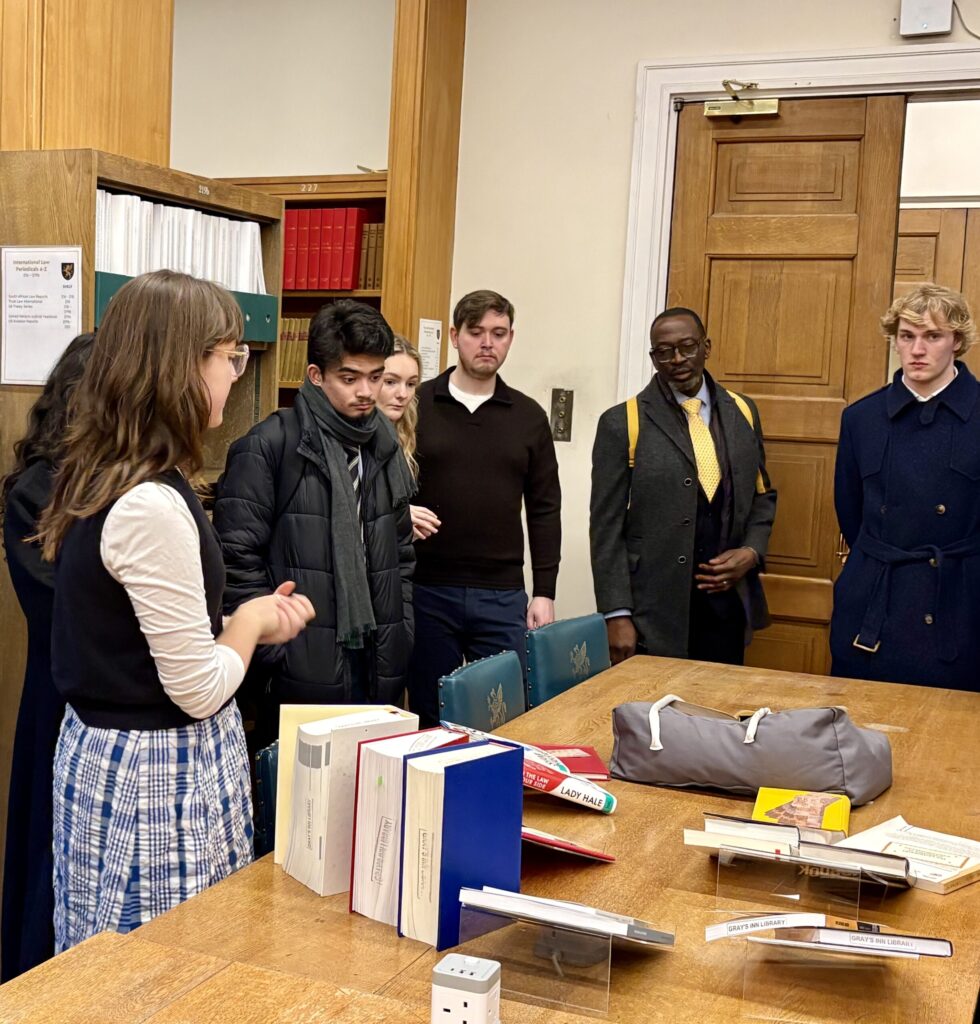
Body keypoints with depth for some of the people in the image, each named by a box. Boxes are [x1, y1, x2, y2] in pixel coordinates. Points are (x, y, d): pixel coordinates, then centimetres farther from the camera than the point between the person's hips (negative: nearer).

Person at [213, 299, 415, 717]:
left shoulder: (384, 446, 11)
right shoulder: (267, 447, -9)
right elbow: (238, 560, -12)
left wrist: (403, 641, 10)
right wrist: (276, 650, -14)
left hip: (378, 670, 6)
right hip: (301, 676, -6)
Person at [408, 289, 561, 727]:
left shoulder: (529, 416, 7)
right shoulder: (416, 405, 1)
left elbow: (544, 509, 8)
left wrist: (544, 592, 3)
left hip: (502, 595, 2)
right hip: (426, 590, -1)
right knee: (430, 718, 9)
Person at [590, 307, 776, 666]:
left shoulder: (742, 413, 8)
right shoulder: (622, 423, -4)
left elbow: (762, 495, 18)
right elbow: (607, 527, -5)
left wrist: (752, 551, -2)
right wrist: (617, 615, -10)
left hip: (728, 605, 4)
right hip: (654, 612, -3)